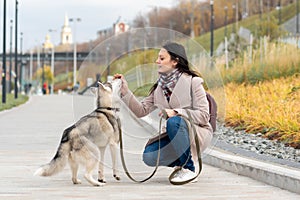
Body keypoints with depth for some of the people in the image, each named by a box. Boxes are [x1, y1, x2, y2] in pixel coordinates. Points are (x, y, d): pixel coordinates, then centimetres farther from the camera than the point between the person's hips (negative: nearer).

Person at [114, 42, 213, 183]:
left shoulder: (193, 82, -10)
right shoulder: (160, 87, 8)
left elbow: (203, 116, -14)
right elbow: (141, 110, 2)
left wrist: (176, 112, -25)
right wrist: (125, 92, -9)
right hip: (175, 135, 5)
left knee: (174, 122, -36)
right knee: (149, 156, -20)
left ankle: (189, 169, -20)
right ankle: (179, 164, 9)